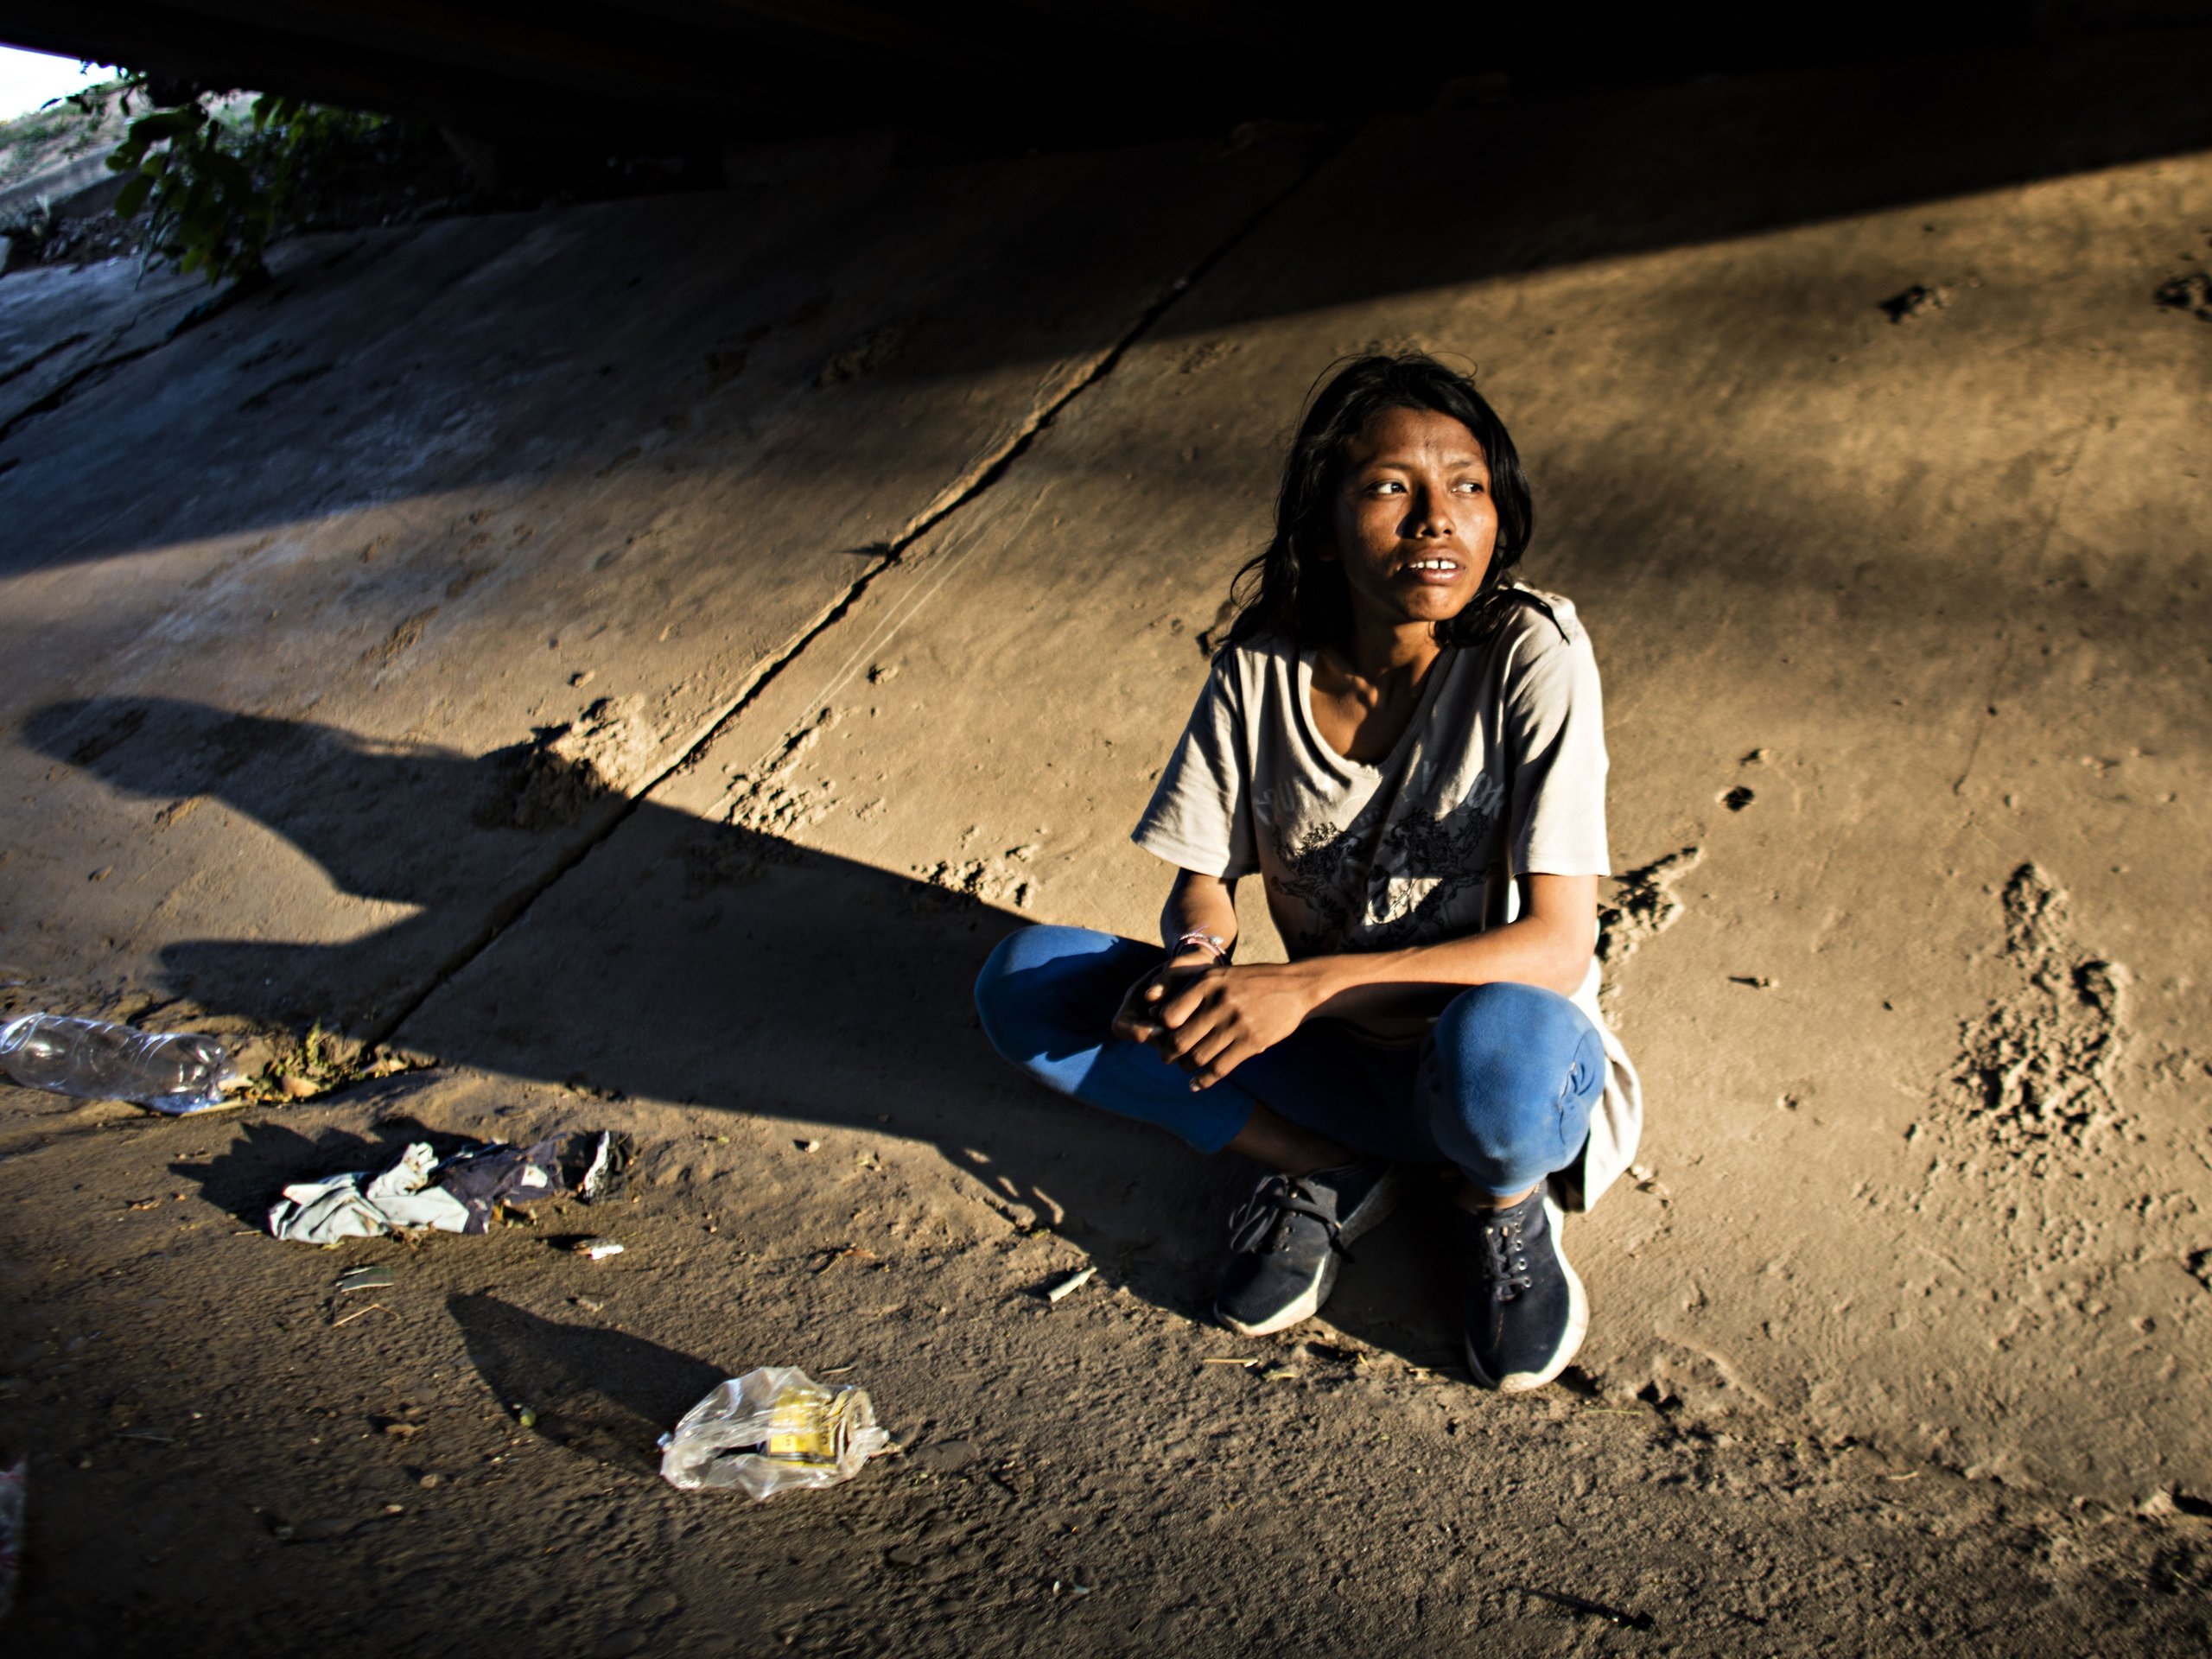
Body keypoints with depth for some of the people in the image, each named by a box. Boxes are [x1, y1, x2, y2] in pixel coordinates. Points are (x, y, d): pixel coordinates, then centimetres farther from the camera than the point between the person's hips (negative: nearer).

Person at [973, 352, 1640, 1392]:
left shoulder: (1533, 657, -19)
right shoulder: (1263, 667, -9)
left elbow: (1558, 943, -24)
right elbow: (1203, 882, -1)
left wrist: (1311, 983, -35)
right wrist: (1195, 956, -26)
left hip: (1502, 1056, -3)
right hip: (1340, 1050, 3)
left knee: (1498, 1042, -42)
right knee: (1025, 983, -13)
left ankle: (1502, 1200, -4)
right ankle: (1329, 1171, -3)